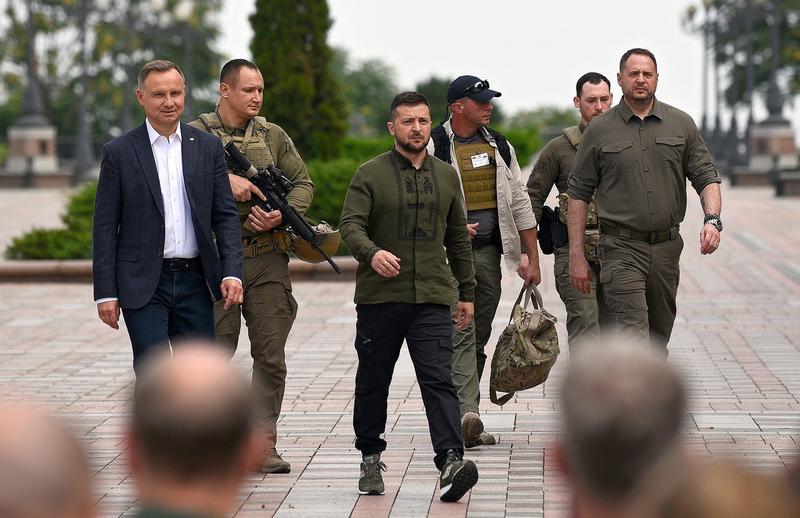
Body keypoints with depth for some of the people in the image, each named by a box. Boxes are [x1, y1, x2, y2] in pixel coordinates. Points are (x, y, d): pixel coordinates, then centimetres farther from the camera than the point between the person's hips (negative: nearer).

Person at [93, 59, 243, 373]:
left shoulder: (208, 147, 7)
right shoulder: (119, 153, -1)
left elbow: (225, 215, 7)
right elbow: (105, 228, -1)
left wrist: (232, 273, -5)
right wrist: (105, 293, -6)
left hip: (195, 280, 3)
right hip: (143, 284, -3)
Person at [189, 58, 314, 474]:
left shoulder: (274, 136, 12)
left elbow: (303, 183, 11)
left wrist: (281, 214, -7)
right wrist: (224, 180, -21)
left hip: (267, 257, 3)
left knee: (271, 355, 1)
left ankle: (264, 441, 9)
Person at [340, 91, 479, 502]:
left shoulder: (446, 176, 14)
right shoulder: (370, 174, 1)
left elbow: (458, 238, 20)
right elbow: (350, 224, -9)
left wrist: (467, 291, 19)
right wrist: (372, 253, -30)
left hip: (432, 299, 1)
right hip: (379, 298, -1)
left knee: (438, 380, -11)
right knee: (373, 383, 9)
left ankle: (451, 462, -21)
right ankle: (371, 458, 24)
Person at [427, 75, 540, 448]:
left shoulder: (499, 147, 13)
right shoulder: (434, 148, -4)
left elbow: (520, 203, 14)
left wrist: (532, 259, 10)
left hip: (489, 251, 6)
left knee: (478, 337, 9)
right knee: (462, 333, -16)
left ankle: (461, 416, 16)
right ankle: (467, 413, -26)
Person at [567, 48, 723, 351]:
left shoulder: (681, 125, 8)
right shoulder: (599, 131, 1)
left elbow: (706, 176, 7)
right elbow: (579, 193, 4)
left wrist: (712, 219, -13)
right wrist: (576, 255, -1)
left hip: (667, 247, 4)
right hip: (621, 249, -4)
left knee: (659, 340, 13)